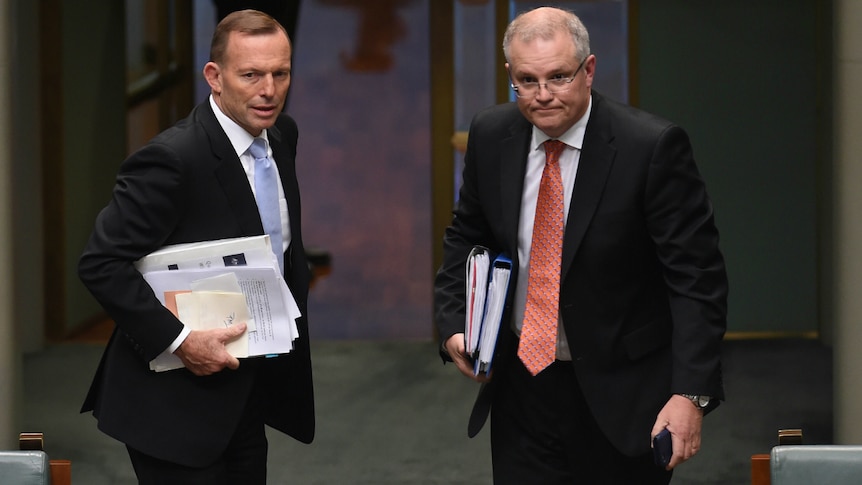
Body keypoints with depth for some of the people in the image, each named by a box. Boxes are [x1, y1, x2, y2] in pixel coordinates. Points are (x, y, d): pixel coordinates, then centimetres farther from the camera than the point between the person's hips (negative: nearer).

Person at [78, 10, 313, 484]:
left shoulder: (282, 134, 5)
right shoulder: (172, 159, -20)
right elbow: (101, 263, -21)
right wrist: (178, 341, -24)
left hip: (245, 399, 8)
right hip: (177, 406, -8)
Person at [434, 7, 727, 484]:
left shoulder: (653, 146, -16)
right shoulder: (490, 136, 0)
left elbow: (697, 278, -15)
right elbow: (467, 238, 16)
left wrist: (690, 394, -23)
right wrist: (453, 325, -1)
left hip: (618, 394, -4)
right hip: (521, 387, 4)